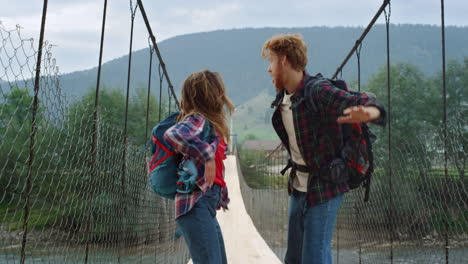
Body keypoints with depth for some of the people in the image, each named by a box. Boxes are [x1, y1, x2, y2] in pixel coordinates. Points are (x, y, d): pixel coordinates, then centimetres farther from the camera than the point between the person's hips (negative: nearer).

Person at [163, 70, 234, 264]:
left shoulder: (210, 123, 16)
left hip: (207, 205, 10)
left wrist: (221, 196, 20)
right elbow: (172, 135, -32)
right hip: (195, 204, -10)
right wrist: (207, 155, -30)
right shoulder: (198, 119, -10)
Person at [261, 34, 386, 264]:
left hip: (323, 189, -8)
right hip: (298, 187, 8)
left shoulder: (319, 92, -21)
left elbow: (372, 107, -31)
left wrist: (367, 112, -53)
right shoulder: (281, 97, 3)